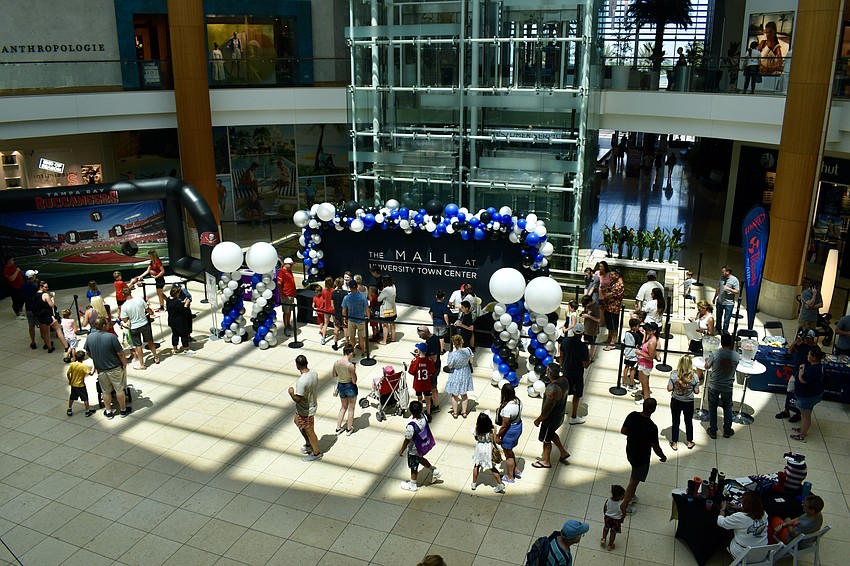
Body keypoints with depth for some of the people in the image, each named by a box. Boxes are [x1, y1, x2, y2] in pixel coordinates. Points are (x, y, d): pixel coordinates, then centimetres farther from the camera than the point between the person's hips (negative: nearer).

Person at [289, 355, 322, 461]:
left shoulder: (301, 381, -35)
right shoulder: (314, 373, -9)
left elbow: (297, 399, -30)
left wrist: (291, 392, -12)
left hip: (305, 411, -8)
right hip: (311, 405, 9)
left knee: (309, 432, 12)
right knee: (297, 422, 30)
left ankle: (316, 453, 32)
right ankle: (308, 445, 46)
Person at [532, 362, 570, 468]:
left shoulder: (552, 389, -38)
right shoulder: (563, 380, -11)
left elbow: (547, 409, -28)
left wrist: (538, 420, -12)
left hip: (551, 419, -8)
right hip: (560, 415, 8)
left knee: (546, 439, 16)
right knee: (551, 433, 32)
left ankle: (546, 461, 36)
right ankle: (563, 452, 43)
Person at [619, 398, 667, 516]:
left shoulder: (632, 415, -15)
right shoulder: (652, 427, -32)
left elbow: (623, 431, -1)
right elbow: (655, 447, -20)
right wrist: (663, 456, 0)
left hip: (630, 452, 6)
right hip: (641, 457, -6)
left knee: (634, 474, 31)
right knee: (634, 481, 12)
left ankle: (630, 495, 50)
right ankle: (624, 506, 25)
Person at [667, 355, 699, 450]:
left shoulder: (674, 374, -19)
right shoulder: (694, 376, -17)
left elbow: (669, 388, -14)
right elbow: (696, 391, -10)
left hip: (676, 401, 0)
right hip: (689, 403, 0)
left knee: (675, 422, 14)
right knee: (689, 422, 20)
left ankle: (674, 443, 24)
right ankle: (689, 442, 36)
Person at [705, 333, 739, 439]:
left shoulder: (715, 354, -19)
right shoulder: (736, 356, -14)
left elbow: (707, 366, -5)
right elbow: (735, 367, 6)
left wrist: (707, 360, 18)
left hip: (714, 386, -1)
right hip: (727, 387, 2)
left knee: (712, 407, 14)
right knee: (727, 408, 21)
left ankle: (713, 431, 22)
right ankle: (727, 431, 31)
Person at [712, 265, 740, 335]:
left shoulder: (735, 280, -15)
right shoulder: (722, 277, 1)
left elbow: (737, 292, -13)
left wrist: (728, 289, -26)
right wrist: (715, 298, 19)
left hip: (729, 303, -5)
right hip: (719, 302, 5)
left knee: (726, 320, 2)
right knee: (718, 317, 21)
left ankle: (725, 332, 18)